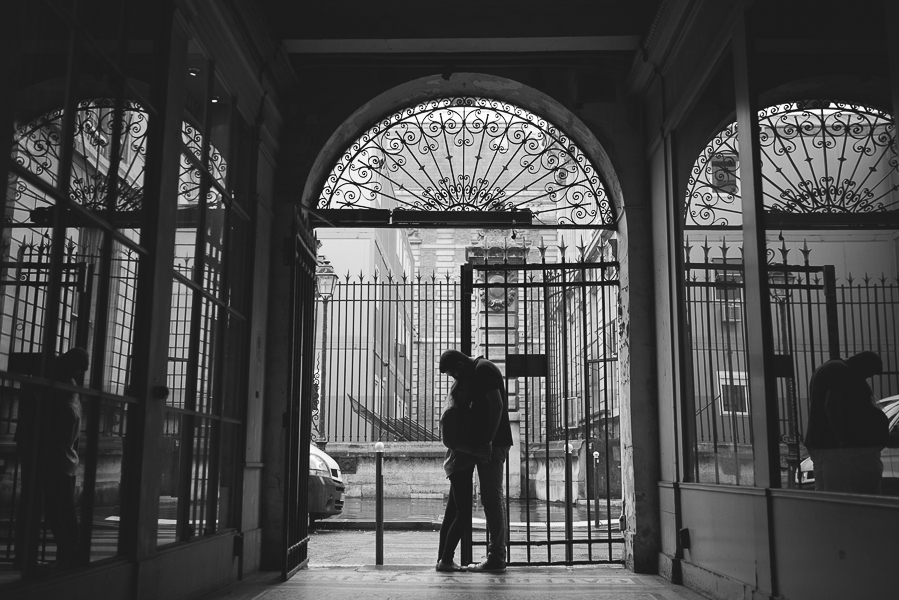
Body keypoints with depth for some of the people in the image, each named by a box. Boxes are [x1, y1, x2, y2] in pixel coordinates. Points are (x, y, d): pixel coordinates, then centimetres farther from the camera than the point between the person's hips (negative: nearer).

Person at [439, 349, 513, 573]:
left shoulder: (483, 369, -11)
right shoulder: (476, 372, 19)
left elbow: (497, 405, -20)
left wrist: (488, 441, -21)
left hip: (492, 444, -11)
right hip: (487, 444, 11)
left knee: (491, 497, -9)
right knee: (494, 497, 12)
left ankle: (496, 558, -6)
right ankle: (497, 556, 17)